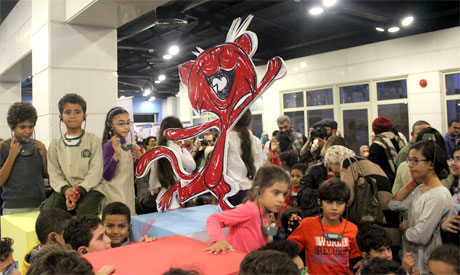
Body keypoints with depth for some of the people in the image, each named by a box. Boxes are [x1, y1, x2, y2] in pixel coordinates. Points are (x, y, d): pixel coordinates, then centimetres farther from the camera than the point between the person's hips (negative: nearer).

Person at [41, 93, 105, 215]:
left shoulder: (93, 140, 7)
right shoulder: (56, 144, 15)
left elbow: (96, 170, -3)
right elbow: (54, 173, 5)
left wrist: (81, 190, -17)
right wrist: (65, 189, -14)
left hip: (89, 188, -3)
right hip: (64, 189, 3)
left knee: (84, 210, -32)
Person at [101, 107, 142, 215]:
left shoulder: (127, 145, 9)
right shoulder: (109, 145, -13)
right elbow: (107, 176, -20)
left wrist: (136, 158, 1)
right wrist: (116, 153, -28)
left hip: (129, 194, 8)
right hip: (115, 198, -8)